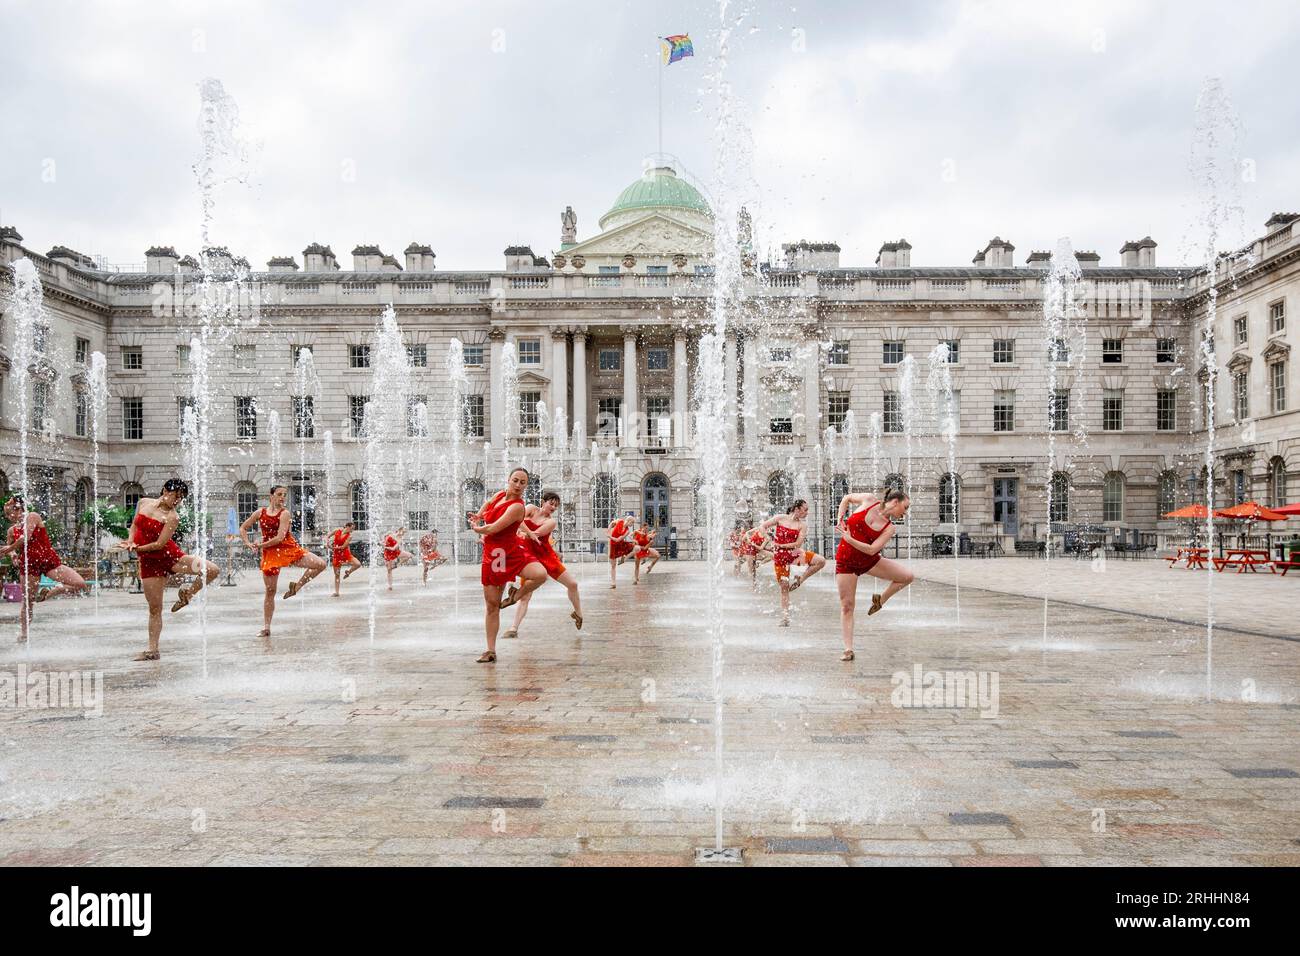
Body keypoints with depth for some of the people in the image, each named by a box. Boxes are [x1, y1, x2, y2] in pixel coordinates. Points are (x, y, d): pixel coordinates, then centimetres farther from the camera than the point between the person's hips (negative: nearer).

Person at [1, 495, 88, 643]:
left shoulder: (33, 517, -2)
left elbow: (26, 538, -14)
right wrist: (13, 555, 1)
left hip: (49, 560, -3)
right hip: (29, 565, 3)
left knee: (80, 584, -16)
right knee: (27, 602, 5)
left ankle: (49, 592, 5)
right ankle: (22, 633, 18)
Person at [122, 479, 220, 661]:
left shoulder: (172, 517, -12)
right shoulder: (143, 502, 3)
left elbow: (159, 544, -15)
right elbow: (134, 525, 15)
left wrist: (137, 548, -10)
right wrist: (130, 541, -2)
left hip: (170, 555, -2)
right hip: (150, 562, 2)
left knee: (212, 570, -24)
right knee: (155, 608, 3)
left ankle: (186, 595, 2)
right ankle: (152, 650, 13)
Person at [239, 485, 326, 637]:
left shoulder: (284, 513, -6)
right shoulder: (260, 512, 3)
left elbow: (279, 538, -14)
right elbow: (242, 528, 15)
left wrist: (260, 545, -8)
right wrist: (248, 544, 2)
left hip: (289, 549, -1)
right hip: (270, 553, 1)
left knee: (320, 564, -21)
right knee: (269, 591, 5)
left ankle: (297, 586, 0)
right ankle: (266, 627, 15)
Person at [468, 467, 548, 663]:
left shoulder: (517, 506, -17)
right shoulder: (500, 494, 6)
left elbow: (493, 528, -20)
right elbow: (488, 502, 33)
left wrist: (476, 528, -1)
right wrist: (478, 517, 20)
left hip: (512, 552, -6)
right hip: (492, 555, 6)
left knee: (540, 574, -34)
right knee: (491, 604, 7)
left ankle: (516, 595, -3)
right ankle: (490, 651, 15)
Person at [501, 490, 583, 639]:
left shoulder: (552, 521, -3)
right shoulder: (532, 509, 0)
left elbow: (535, 534, -16)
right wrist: (529, 533, -23)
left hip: (546, 556, 1)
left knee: (572, 584, 2)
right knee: (526, 595, -9)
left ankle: (578, 614, 25)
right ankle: (514, 628, -8)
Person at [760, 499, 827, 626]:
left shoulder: (802, 525, -1)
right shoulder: (780, 518, 0)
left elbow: (798, 544, -10)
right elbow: (762, 526, 3)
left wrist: (781, 545, -16)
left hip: (794, 553, 2)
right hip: (779, 556, -2)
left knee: (821, 561, -18)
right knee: (784, 586, -1)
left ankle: (799, 580, -3)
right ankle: (785, 617, 8)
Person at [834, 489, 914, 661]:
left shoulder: (889, 528, -6)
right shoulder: (869, 500, -9)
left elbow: (872, 550, -18)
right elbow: (846, 498, 8)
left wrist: (849, 539, -26)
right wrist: (839, 518, -5)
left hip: (869, 560, 3)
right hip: (846, 561, -3)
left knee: (907, 576, -8)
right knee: (847, 606, -4)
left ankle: (880, 599, 14)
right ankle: (848, 650, 2)